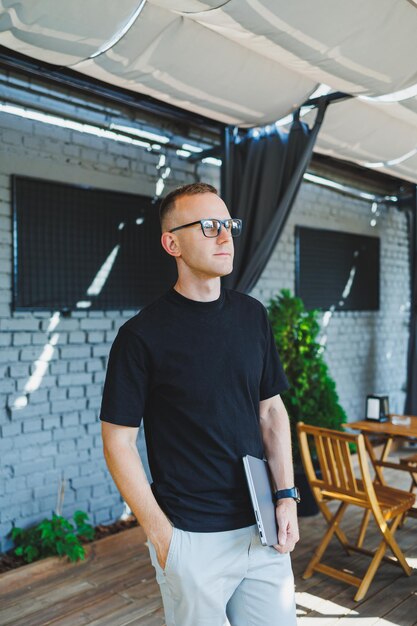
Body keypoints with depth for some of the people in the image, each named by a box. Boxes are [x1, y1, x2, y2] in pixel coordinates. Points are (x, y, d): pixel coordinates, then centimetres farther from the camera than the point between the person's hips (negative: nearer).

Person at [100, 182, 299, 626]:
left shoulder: (253, 315, 2)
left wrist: (286, 497, 2)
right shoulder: (142, 334, -13)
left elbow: (271, 410, 8)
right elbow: (118, 441, -10)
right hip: (191, 539, -4)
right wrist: (160, 535, -11)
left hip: (263, 528, 5)